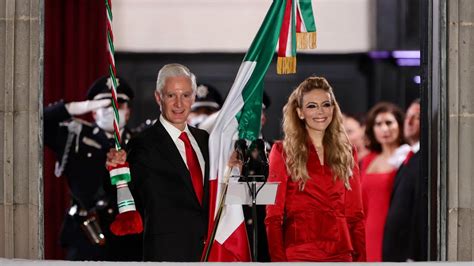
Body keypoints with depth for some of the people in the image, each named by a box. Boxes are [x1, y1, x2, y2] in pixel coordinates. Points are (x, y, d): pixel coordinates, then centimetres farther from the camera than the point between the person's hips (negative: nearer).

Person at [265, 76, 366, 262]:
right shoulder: (283, 152, 3)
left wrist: (360, 258, 2)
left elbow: (355, 215, 12)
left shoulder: (347, 153, 12)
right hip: (299, 254, -3)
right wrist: (278, 260, -11)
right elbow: (273, 216, 0)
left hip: (341, 253, 3)